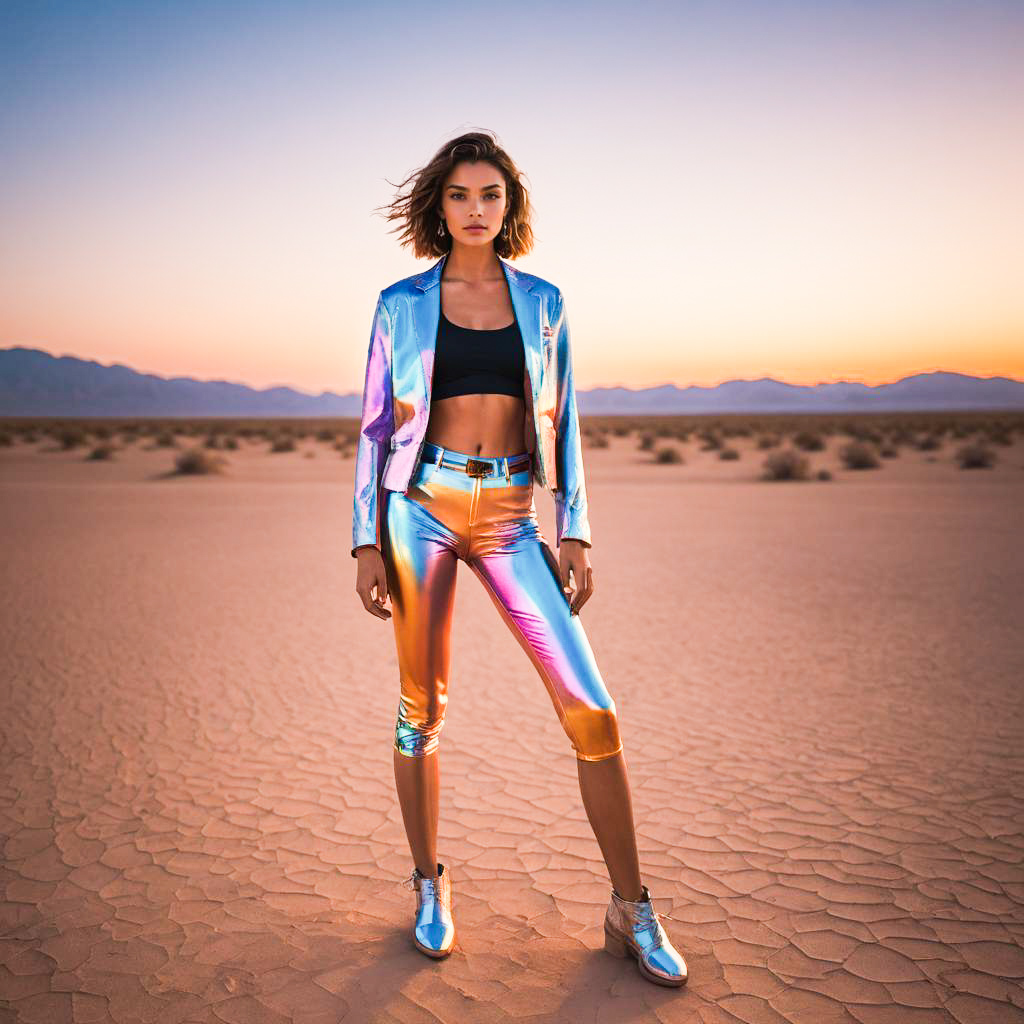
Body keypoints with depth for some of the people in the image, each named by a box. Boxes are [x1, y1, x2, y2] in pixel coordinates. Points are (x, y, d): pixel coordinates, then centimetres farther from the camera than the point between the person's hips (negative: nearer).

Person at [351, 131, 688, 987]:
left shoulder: (542, 300, 10)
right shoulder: (402, 303, 6)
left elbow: (562, 423, 10)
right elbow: (377, 426, 5)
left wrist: (575, 531, 1)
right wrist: (367, 544, -2)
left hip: (511, 518, 1)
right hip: (422, 507, -1)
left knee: (592, 713, -6)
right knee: (422, 708, 5)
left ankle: (632, 911, 9)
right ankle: (431, 888, 27)